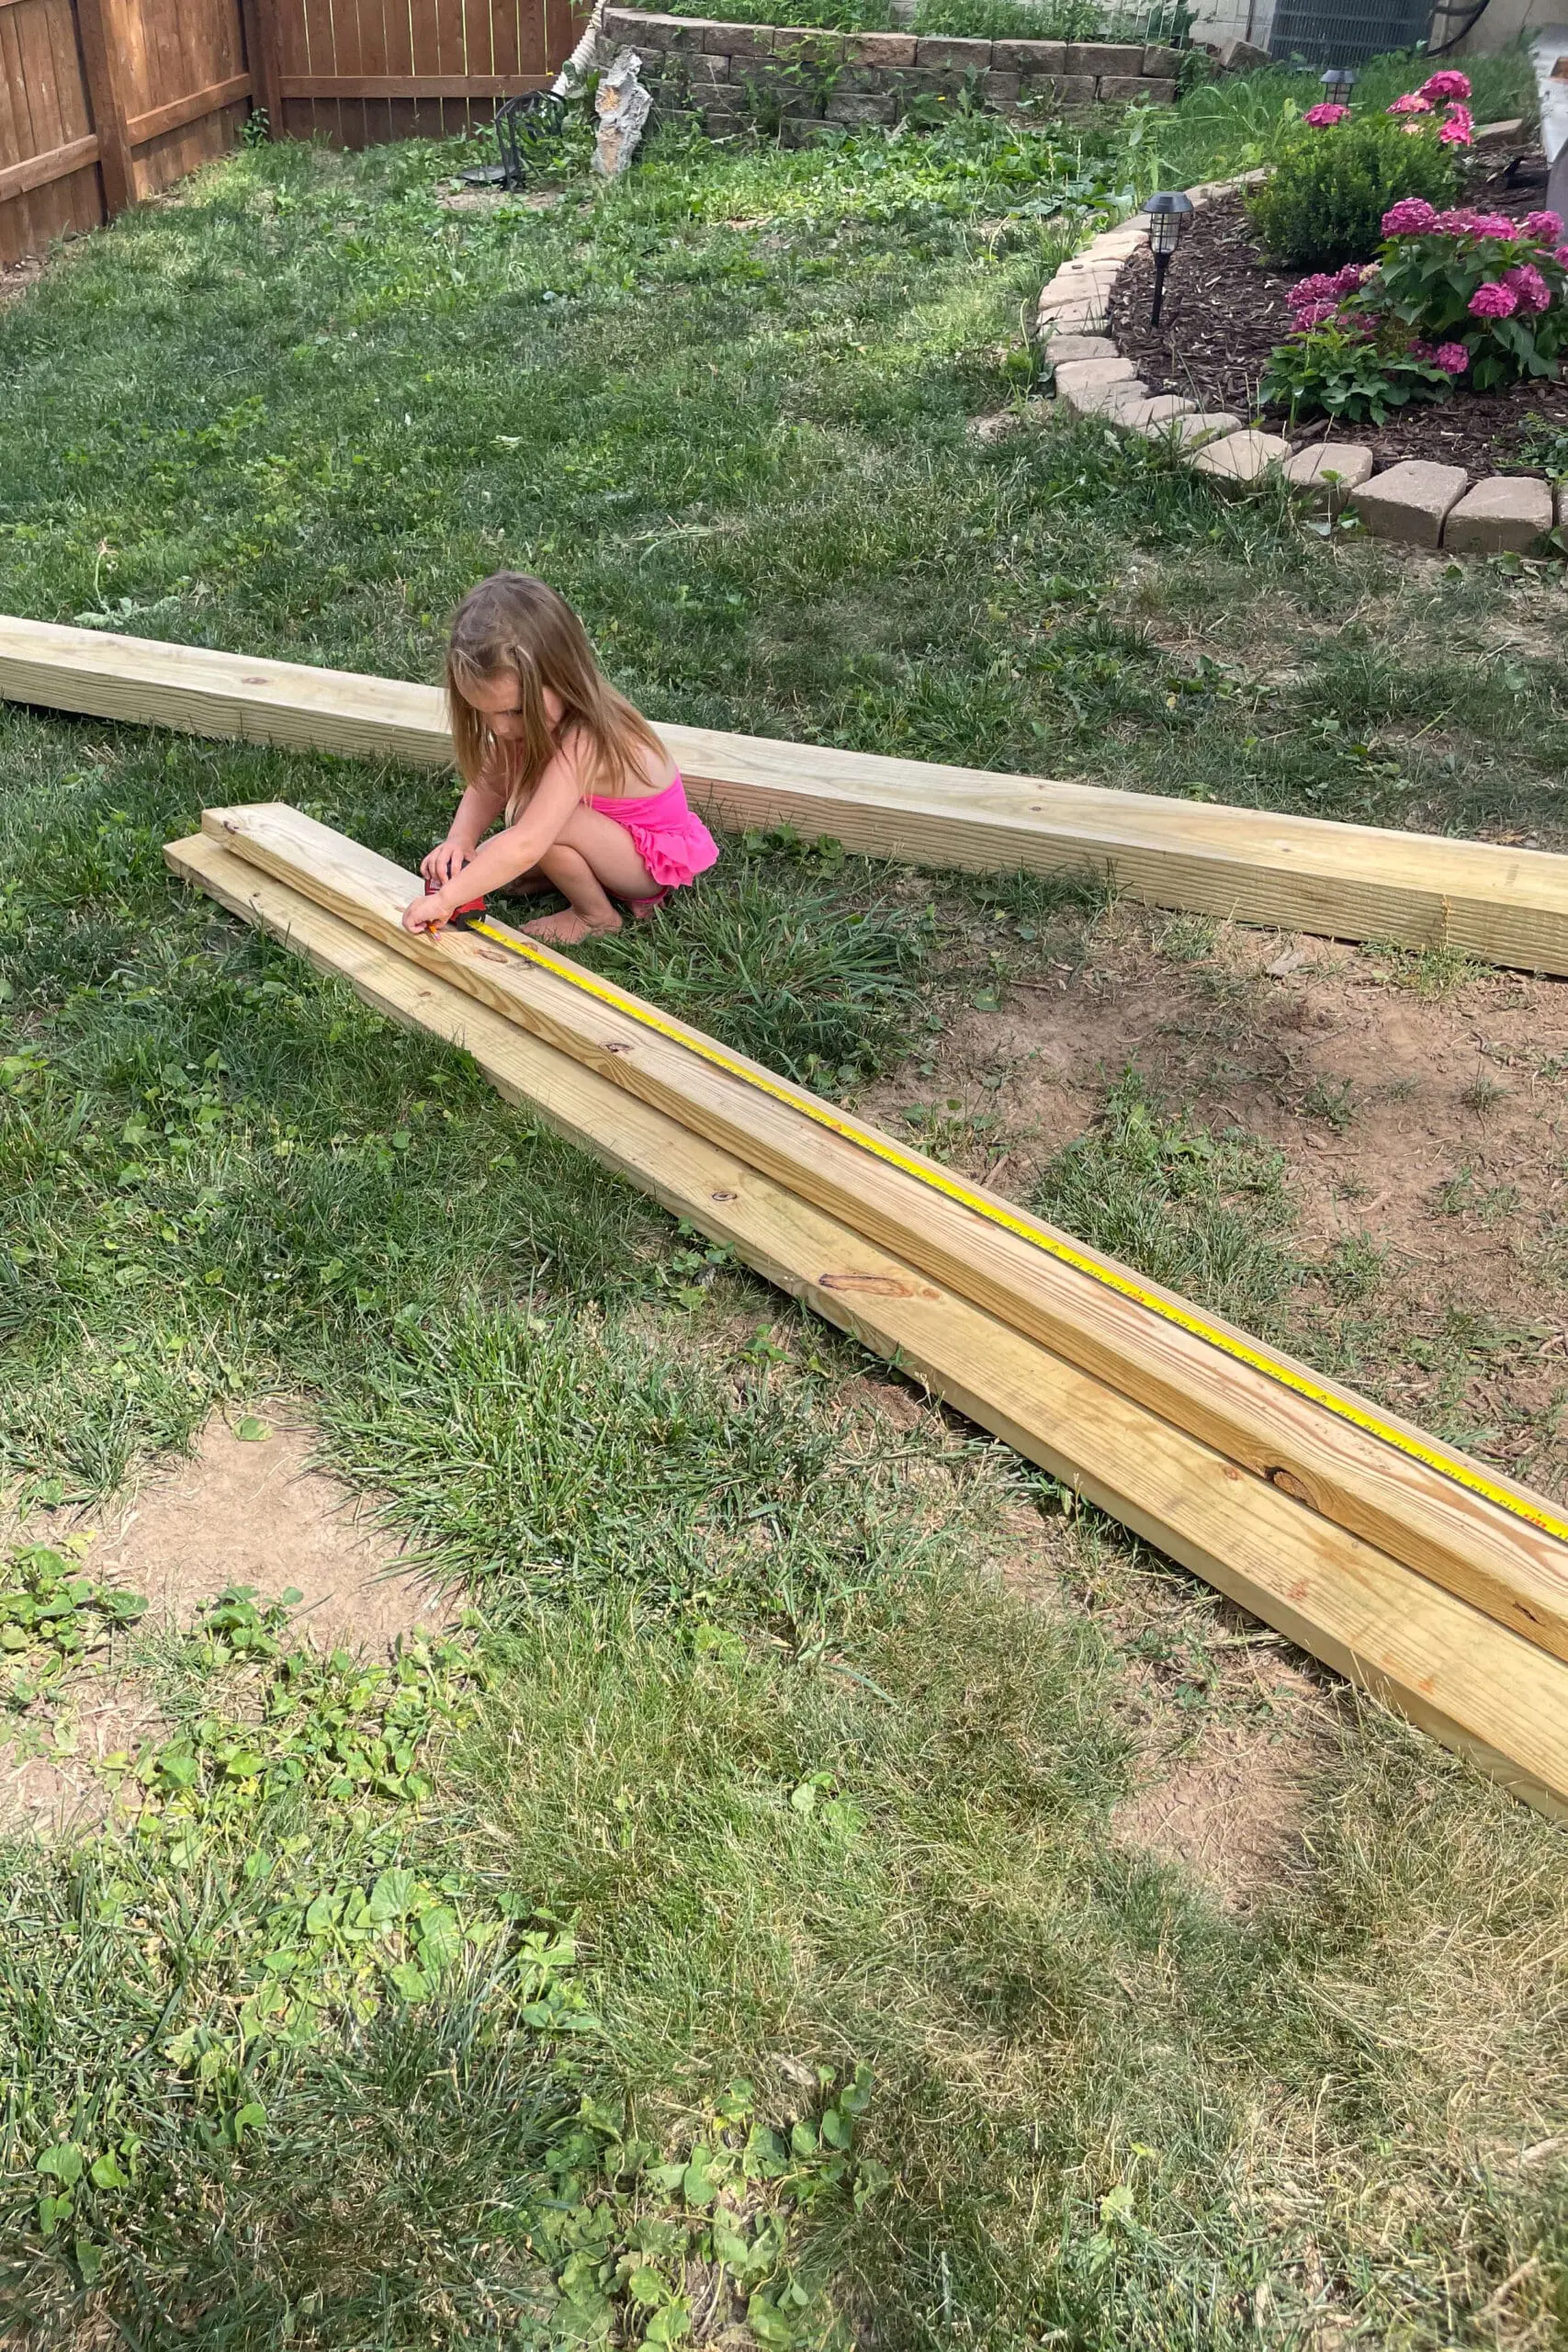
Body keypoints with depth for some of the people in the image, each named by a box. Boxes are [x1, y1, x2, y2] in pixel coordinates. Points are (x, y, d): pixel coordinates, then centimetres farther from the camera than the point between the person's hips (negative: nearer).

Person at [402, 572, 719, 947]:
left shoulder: (581, 745, -37)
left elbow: (525, 846, -44)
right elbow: (488, 784, -8)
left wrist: (445, 899, -43)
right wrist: (460, 839, -28)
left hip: (656, 858, -8)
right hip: (615, 835, 8)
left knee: (540, 823, -31)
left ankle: (597, 916, -8)